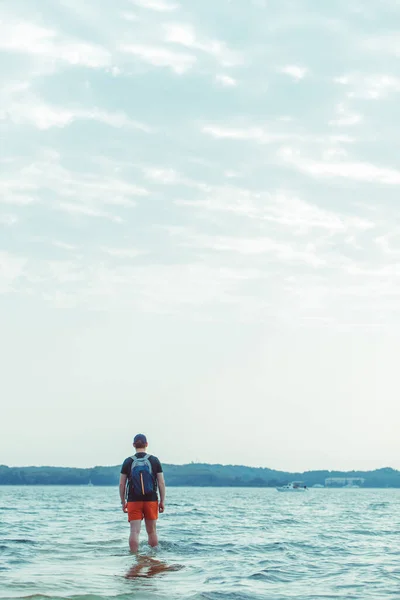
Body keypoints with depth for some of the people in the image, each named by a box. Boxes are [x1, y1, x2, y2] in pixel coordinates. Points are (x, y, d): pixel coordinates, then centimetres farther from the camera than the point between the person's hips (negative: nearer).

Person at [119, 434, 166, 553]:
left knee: (134, 531, -3)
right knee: (152, 531, 11)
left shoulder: (128, 462, 1)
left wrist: (123, 502, 9)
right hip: (151, 500, 1)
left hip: (133, 501, -1)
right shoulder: (154, 461, 1)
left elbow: (122, 484, 1)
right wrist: (162, 501, 4)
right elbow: (161, 483, -1)